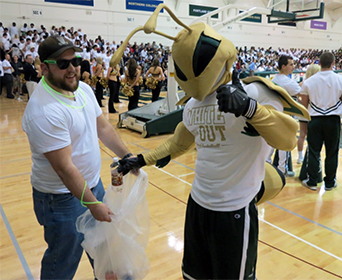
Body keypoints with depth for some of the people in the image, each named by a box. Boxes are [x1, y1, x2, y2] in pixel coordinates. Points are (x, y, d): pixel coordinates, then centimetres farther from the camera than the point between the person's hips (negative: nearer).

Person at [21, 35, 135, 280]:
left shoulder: (83, 88, -1)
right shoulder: (44, 110, -28)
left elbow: (103, 127, 9)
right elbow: (64, 168, -27)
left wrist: (127, 156, 5)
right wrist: (92, 204, -22)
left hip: (93, 183, 9)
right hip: (64, 198, -8)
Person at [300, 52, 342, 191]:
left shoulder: (309, 81, -5)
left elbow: (304, 104, 0)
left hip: (315, 119, 0)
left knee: (314, 152, 8)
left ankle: (312, 182, 12)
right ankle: (329, 183, 20)